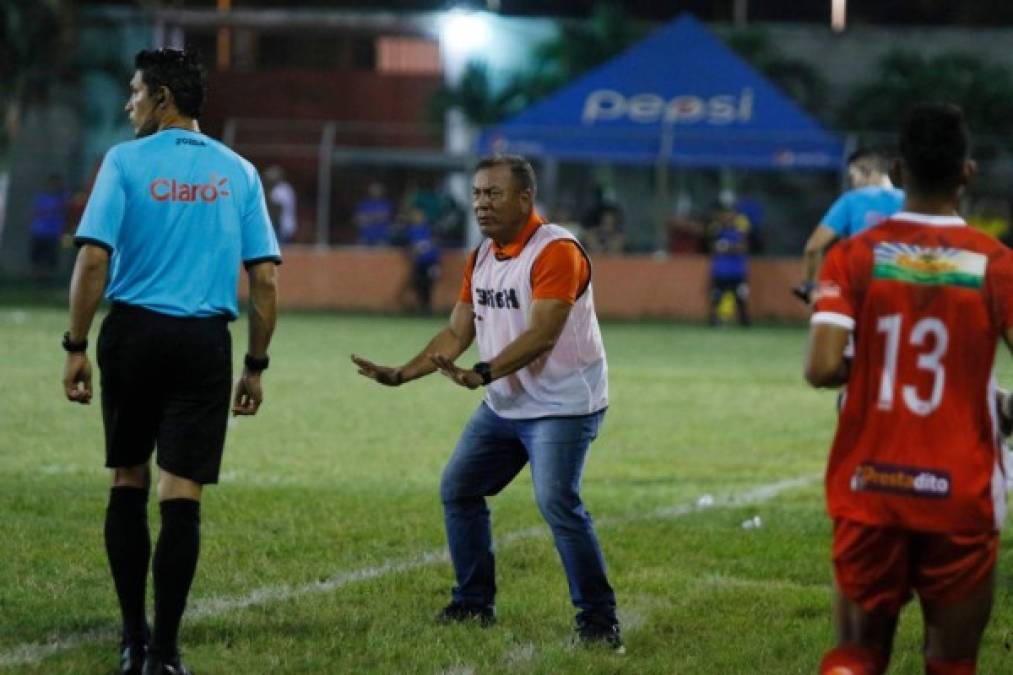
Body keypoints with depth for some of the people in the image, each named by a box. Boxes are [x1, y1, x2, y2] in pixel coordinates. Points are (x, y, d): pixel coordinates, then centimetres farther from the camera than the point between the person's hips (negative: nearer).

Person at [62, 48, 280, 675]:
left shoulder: (126, 161, -2)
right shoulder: (238, 172, 6)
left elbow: (93, 259, -10)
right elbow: (265, 278, 5)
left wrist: (77, 347, -5)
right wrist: (256, 365, 11)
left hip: (133, 334, -1)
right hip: (205, 342, 1)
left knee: (128, 484, 14)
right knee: (182, 496, -1)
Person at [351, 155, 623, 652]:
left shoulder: (556, 251, -18)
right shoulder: (481, 257, 9)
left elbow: (541, 336, -27)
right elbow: (456, 334, 11)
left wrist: (483, 374, -37)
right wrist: (401, 375, 0)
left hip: (563, 405, -9)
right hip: (505, 404, 9)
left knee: (558, 503, -21)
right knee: (457, 489, 9)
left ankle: (598, 620, -12)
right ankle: (474, 605, 21)